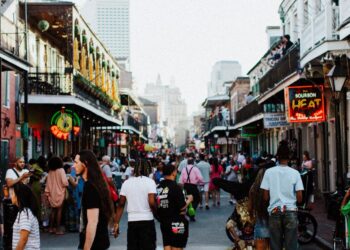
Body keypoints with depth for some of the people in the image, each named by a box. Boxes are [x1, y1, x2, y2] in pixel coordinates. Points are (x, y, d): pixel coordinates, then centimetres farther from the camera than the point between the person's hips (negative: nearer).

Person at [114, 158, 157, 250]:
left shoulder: (126, 183, 6)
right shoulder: (150, 182, -5)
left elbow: (121, 204, 5)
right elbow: (152, 202, -15)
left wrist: (116, 223, 9)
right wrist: (157, 213, 4)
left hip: (132, 221, 3)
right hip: (147, 220, -3)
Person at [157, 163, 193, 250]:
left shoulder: (159, 187, 1)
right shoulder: (175, 187, -17)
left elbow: (156, 205, 7)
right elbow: (182, 207, -17)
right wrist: (189, 200, 0)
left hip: (163, 222, 6)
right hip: (176, 223, -6)